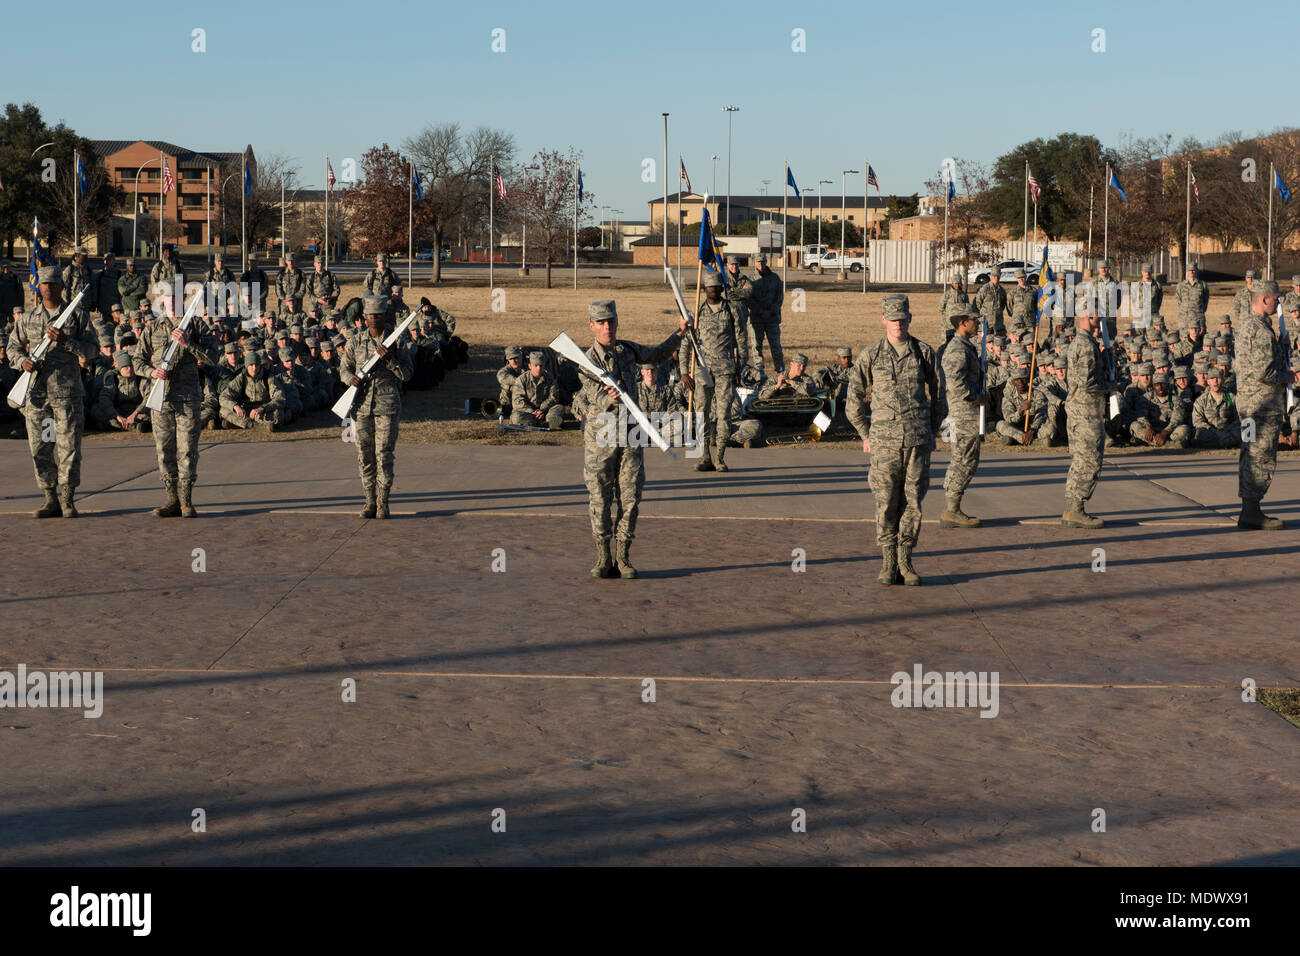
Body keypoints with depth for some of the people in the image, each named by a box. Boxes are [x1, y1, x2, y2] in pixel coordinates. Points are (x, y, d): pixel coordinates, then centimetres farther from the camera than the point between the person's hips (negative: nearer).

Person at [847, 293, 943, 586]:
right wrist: (866, 435, 11)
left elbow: (938, 396, 15)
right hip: (884, 440, -1)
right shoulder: (870, 356, 2)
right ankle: (888, 563, 8)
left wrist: (931, 432, 14)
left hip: (918, 440, 1)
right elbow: (855, 397, 11)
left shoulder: (924, 353, 5)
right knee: (885, 502, -1)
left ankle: (905, 561, 11)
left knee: (913, 501, 2)